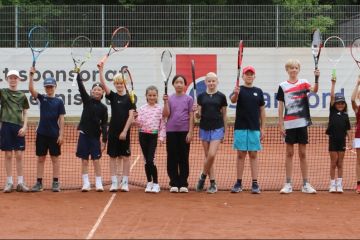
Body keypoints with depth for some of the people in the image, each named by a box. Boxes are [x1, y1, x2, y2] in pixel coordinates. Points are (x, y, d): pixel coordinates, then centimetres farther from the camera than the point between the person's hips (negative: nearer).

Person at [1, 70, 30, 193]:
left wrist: (24, 127, -2)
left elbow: (25, 113, 10)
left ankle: (20, 182, 7)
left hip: (19, 127, 1)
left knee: (19, 155, 2)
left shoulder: (22, 95, 10)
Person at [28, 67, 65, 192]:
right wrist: (31, 75, -22)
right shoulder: (41, 98, 6)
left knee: (55, 158, 3)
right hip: (41, 133, 2)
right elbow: (31, 89, -10)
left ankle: (55, 183, 6)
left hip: (54, 134, -2)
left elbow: (61, 119, -1)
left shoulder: (59, 101, 2)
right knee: (40, 158, 5)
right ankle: (39, 183, 8)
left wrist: (61, 134, -7)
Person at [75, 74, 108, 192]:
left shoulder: (103, 108, 1)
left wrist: (104, 140, -6)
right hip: (84, 134, 1)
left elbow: (104, 125, 0)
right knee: (84, 160, 2)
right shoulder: (87, 100, 2)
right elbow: (81, 87, -8)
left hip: (95, 136, -1)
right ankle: (86, 183, 6)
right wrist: (78, 74, -18)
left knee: (96, 160, -1)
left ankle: (98, 183, 5)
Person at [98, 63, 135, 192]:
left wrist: (125, 131, -12)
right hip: (113, 131, 2)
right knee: (113, 157, 3)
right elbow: (103, 84, -9)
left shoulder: (129, 98, 0)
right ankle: (114, 182, 7)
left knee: (125, 157, 2)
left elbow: (131, 116, -5)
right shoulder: (112, 96, 6)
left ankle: (125, 182, 8)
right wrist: (101, 71, -23)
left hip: (124, 132, -2)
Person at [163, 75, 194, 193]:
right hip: (171, 131, 1)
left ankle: (183, 184, 6)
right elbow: (166, 114, 0)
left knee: (184, 158, 3)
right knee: (172, 158, 2)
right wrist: (165, 102, -12)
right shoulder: (169, 98, 6)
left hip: (184, 131, -1)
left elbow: (191, 117, 0)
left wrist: (190, 132, -7)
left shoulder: (189, 99, 3)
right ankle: (174, 184, 7)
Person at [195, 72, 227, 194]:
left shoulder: (221, 96, 1)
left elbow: (224, 115, 6)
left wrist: (225, 131, 6)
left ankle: (203, 176, 7)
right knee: (207, 156, 4)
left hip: (217, 129, -2)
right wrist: (197, 114, -14)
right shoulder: (201, 96, 5)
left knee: (211, 155, -15)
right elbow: (199, 114, 9)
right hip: (204, 128, 3)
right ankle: (213, 183, 11)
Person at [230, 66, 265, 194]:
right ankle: (239, 183, 7)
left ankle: (255, 183, 2)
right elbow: (233, 100, -19)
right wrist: (235, 94, -42)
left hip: (254, 128, 1)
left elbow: (262, 111, 10)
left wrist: (262, 128, 5)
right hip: (240, 128, -1)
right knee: (241, 154, 3)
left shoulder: (258, 91, 8)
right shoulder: (239, 90, 2)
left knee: (253, 155, 2)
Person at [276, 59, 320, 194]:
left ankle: (306, 184, 6)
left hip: (302, 123, 0)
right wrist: (280, 125, -2)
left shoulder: (303, 83, 5)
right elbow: (280, 107, 3)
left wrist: (316, 79, -33)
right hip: (289, 124, 0)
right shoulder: (283, 86, 3)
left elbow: (314, 90, -16)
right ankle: (288, 184, 4)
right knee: (289, 153, 3)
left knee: (303, 153, 4)